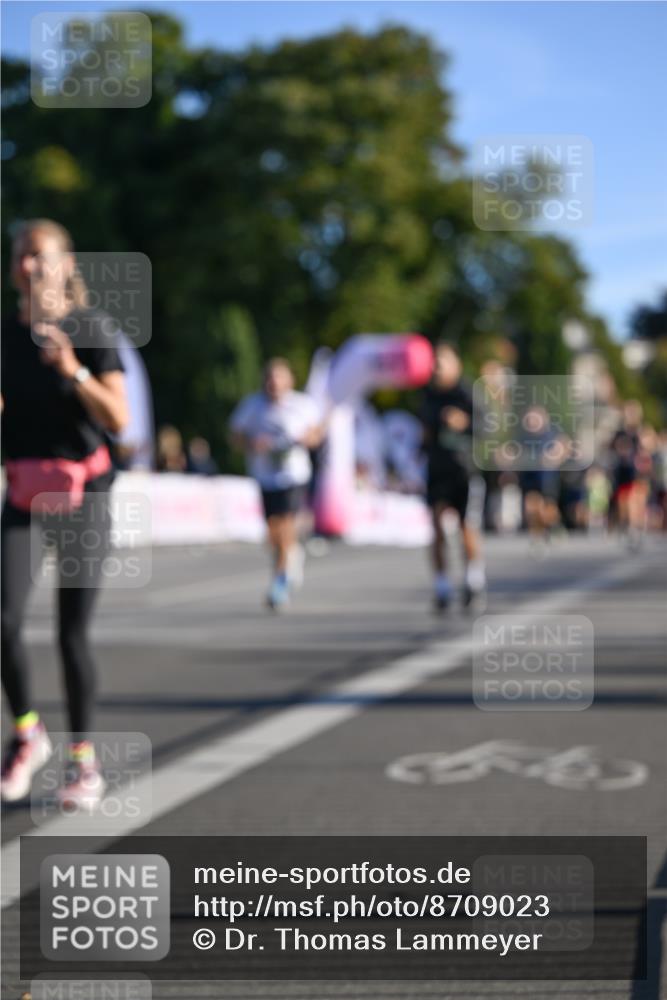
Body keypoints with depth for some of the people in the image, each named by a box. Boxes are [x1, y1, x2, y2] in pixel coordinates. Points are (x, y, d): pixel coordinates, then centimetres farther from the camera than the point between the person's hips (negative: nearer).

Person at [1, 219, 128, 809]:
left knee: (73, 632, -3)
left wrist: (73, 371, -23)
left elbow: (119, 420, -10)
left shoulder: (90, 329, -4)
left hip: (81, 493, -3)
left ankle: (84, 760, 13)